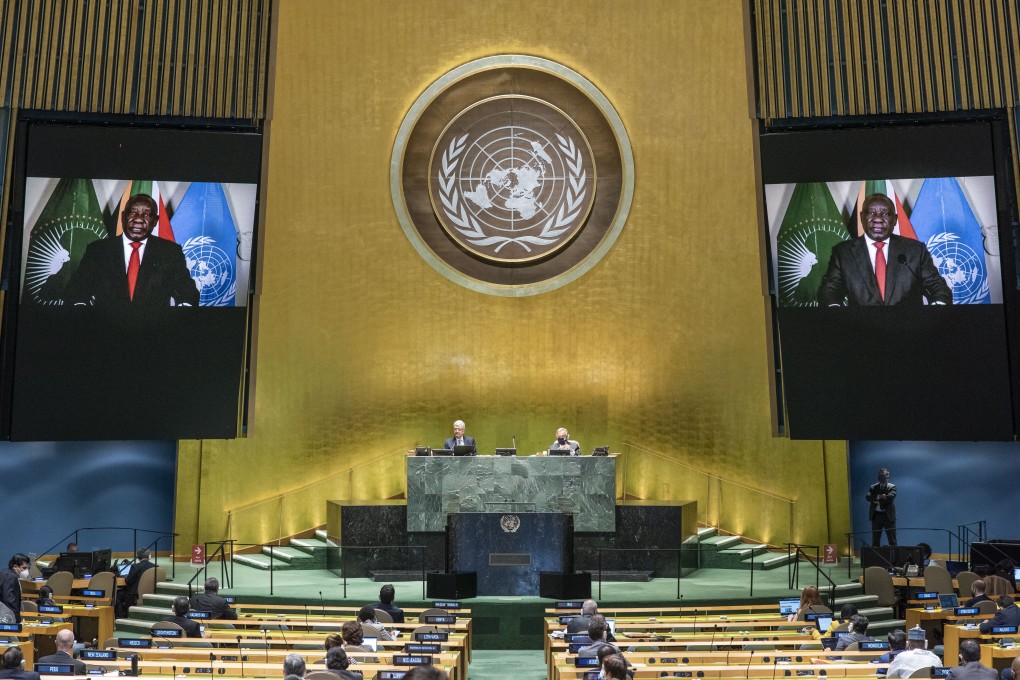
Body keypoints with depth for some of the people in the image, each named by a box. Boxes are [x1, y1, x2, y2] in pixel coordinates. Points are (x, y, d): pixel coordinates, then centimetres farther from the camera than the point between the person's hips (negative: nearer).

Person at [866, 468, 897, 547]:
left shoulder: (892, 487, 3)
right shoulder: (873, 487, 10)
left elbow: (890, 497, -16)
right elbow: (868, 497, -5)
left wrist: (876, 499, -9)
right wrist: (879, 497, -18)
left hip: (888, 515, -2)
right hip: (876, 515, 2)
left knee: (892, 540, 1)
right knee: (875, 540, 5)